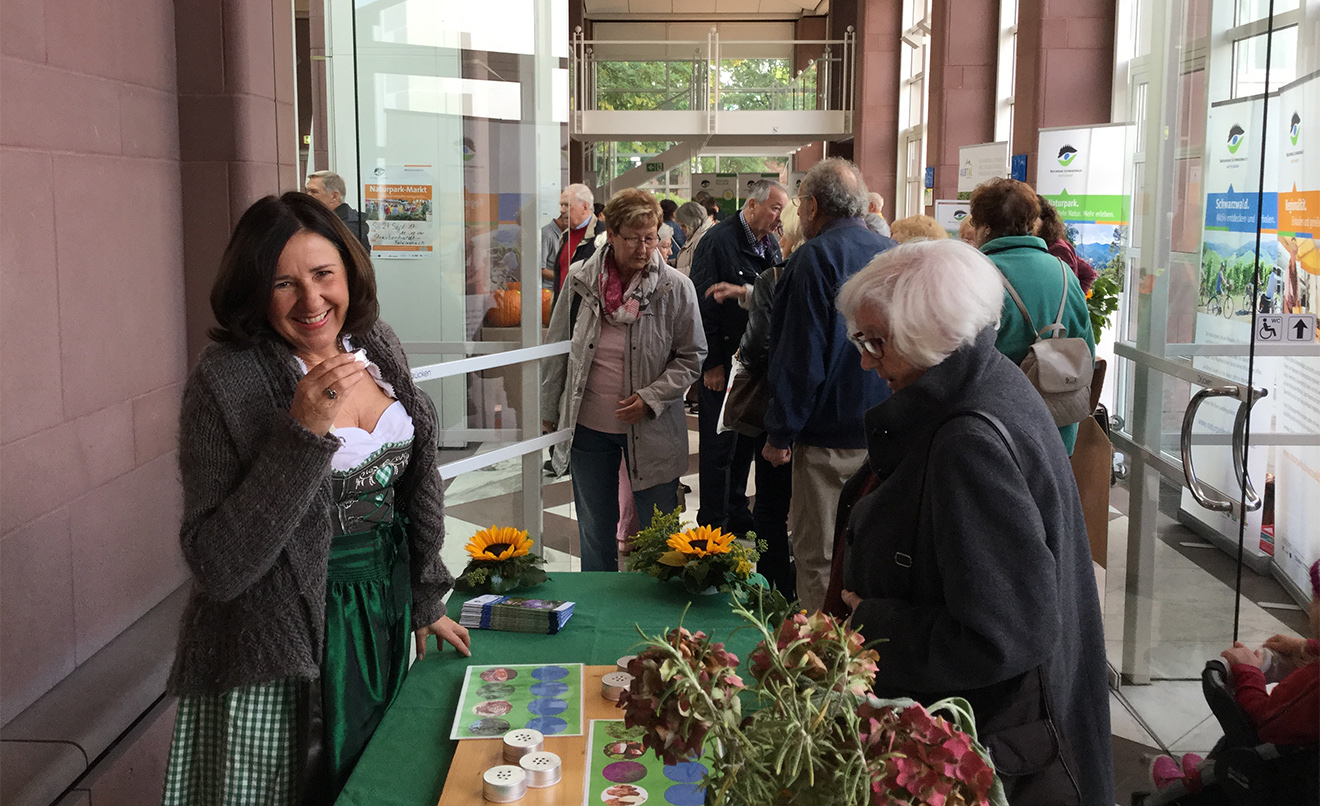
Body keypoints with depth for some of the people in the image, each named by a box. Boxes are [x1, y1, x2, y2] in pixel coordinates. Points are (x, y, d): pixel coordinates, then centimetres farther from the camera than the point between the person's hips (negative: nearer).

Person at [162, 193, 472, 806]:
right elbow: (217, 568, -24)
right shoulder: (226, 381, -20)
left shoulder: (375, 344, -1)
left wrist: (426, 600, 14)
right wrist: (303, 432, -32)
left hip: (386, 609, 6)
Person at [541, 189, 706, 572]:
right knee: (595, 532, 15)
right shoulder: (580, 279, -3)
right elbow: (559, 351, 6)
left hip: (652, 428, -2)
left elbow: (691, 357, -2)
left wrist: (651, 398, -14)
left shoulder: (675, 287, -9)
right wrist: (550, 412, 10)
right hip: (589, 425, 2)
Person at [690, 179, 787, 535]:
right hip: (723, 361, -7)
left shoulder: (770, 244, 9)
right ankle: (713, 524, 10)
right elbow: (703, 303, -14)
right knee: (720, 444, 0)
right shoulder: (718, 240, -13)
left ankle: (737, 513, 27)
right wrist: (712, 363, -14)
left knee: (746, 441, 14)